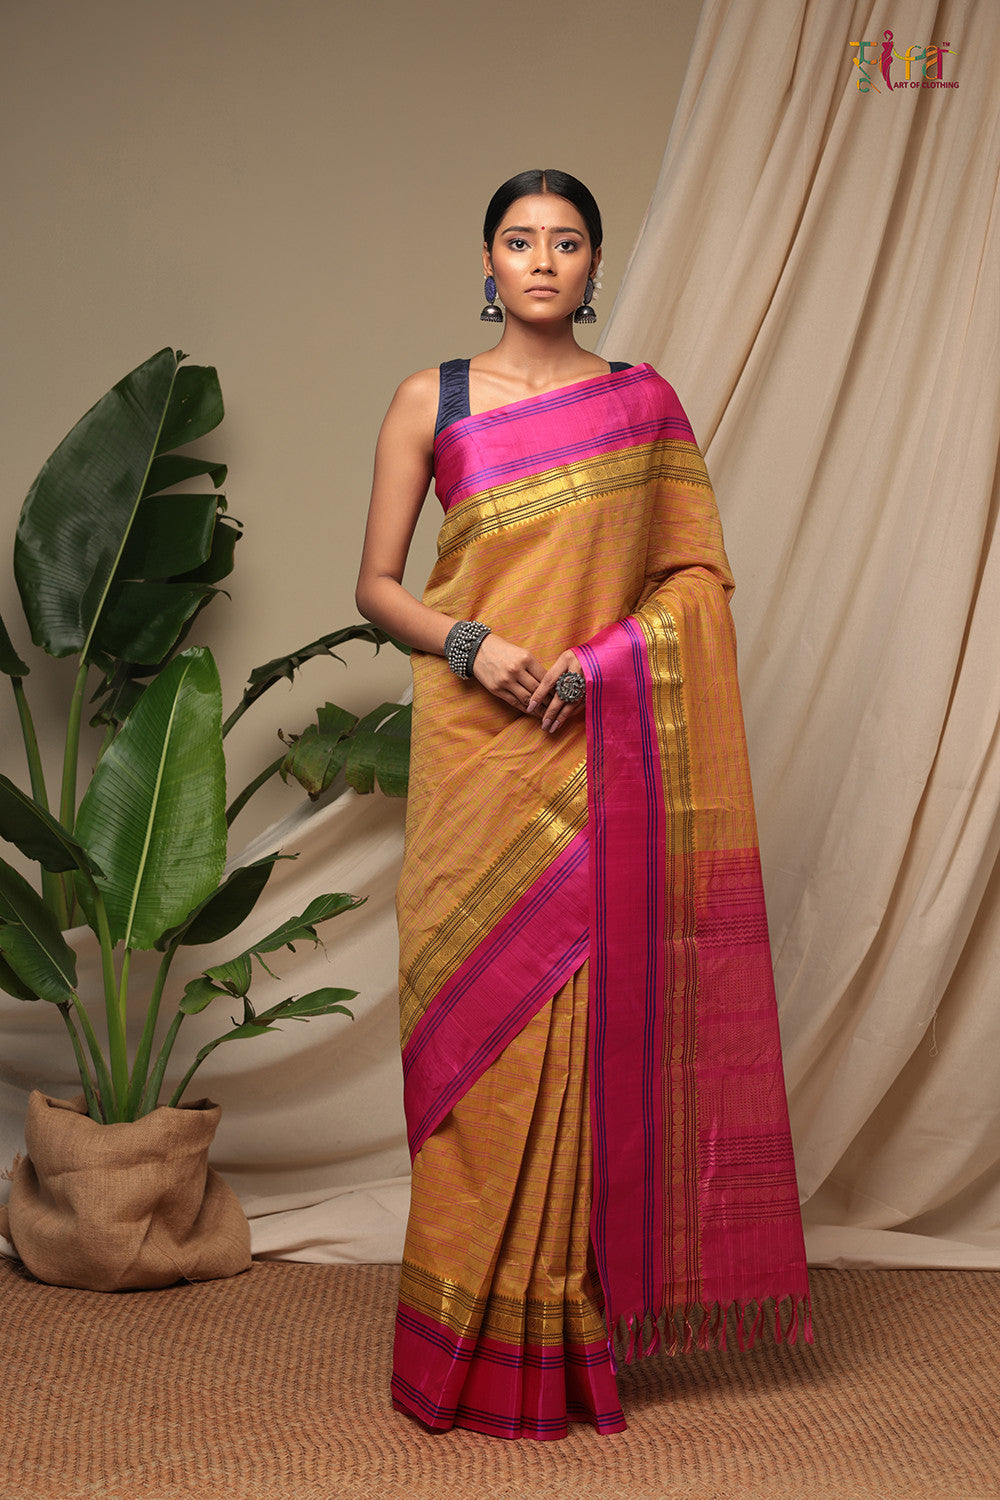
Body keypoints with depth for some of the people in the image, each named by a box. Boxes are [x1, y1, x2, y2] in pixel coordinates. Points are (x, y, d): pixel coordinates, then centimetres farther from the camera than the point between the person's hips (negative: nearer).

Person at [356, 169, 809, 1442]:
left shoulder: (642, 404, 8)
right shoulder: (430, 402, 7)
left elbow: (695, 576, 5)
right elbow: (376, 585, 6)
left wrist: (591, 664, -10)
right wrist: (470, 644, -13)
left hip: (601, 754, 0)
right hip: (476, 751, 0)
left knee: (586, 1026, 0)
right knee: (474, 1024, 0)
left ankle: (573, 1332, 12)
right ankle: (474, 1344, 12)